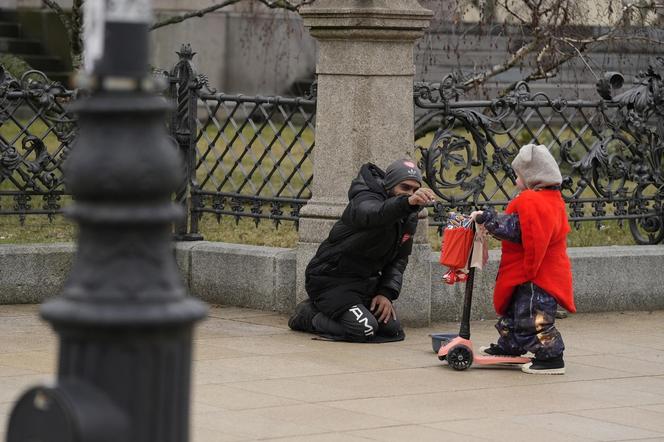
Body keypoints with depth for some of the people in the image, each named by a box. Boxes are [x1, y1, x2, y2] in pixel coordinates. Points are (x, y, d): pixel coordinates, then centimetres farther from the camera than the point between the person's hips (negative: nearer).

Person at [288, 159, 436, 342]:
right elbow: (373, 214, -50)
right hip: (331, 279, -9)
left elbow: (399, 259, 12)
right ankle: (308, 315, -2)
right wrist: (407, 202, -69)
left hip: (366, 282, 9)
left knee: (392, 330, 0)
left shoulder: (409, 218, 3)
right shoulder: (364, 199, -23)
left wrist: (387, 293, -5)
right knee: (364, 329, -27)